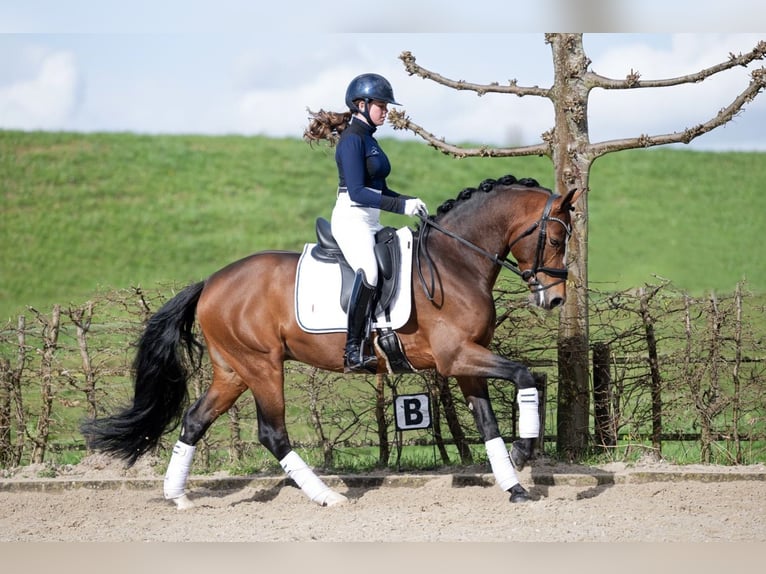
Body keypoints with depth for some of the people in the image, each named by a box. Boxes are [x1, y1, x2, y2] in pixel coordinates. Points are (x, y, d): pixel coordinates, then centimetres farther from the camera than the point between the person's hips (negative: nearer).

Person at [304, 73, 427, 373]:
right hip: (351, 220, -11)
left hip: (371, 223, 11)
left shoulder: (368, 140, 18)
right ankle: (354, 352, -35)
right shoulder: (352, 140, -11)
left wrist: (409, 201, 7)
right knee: (369, 271, -32)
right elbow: (357, 192, -20)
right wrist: (401, 206, -25)